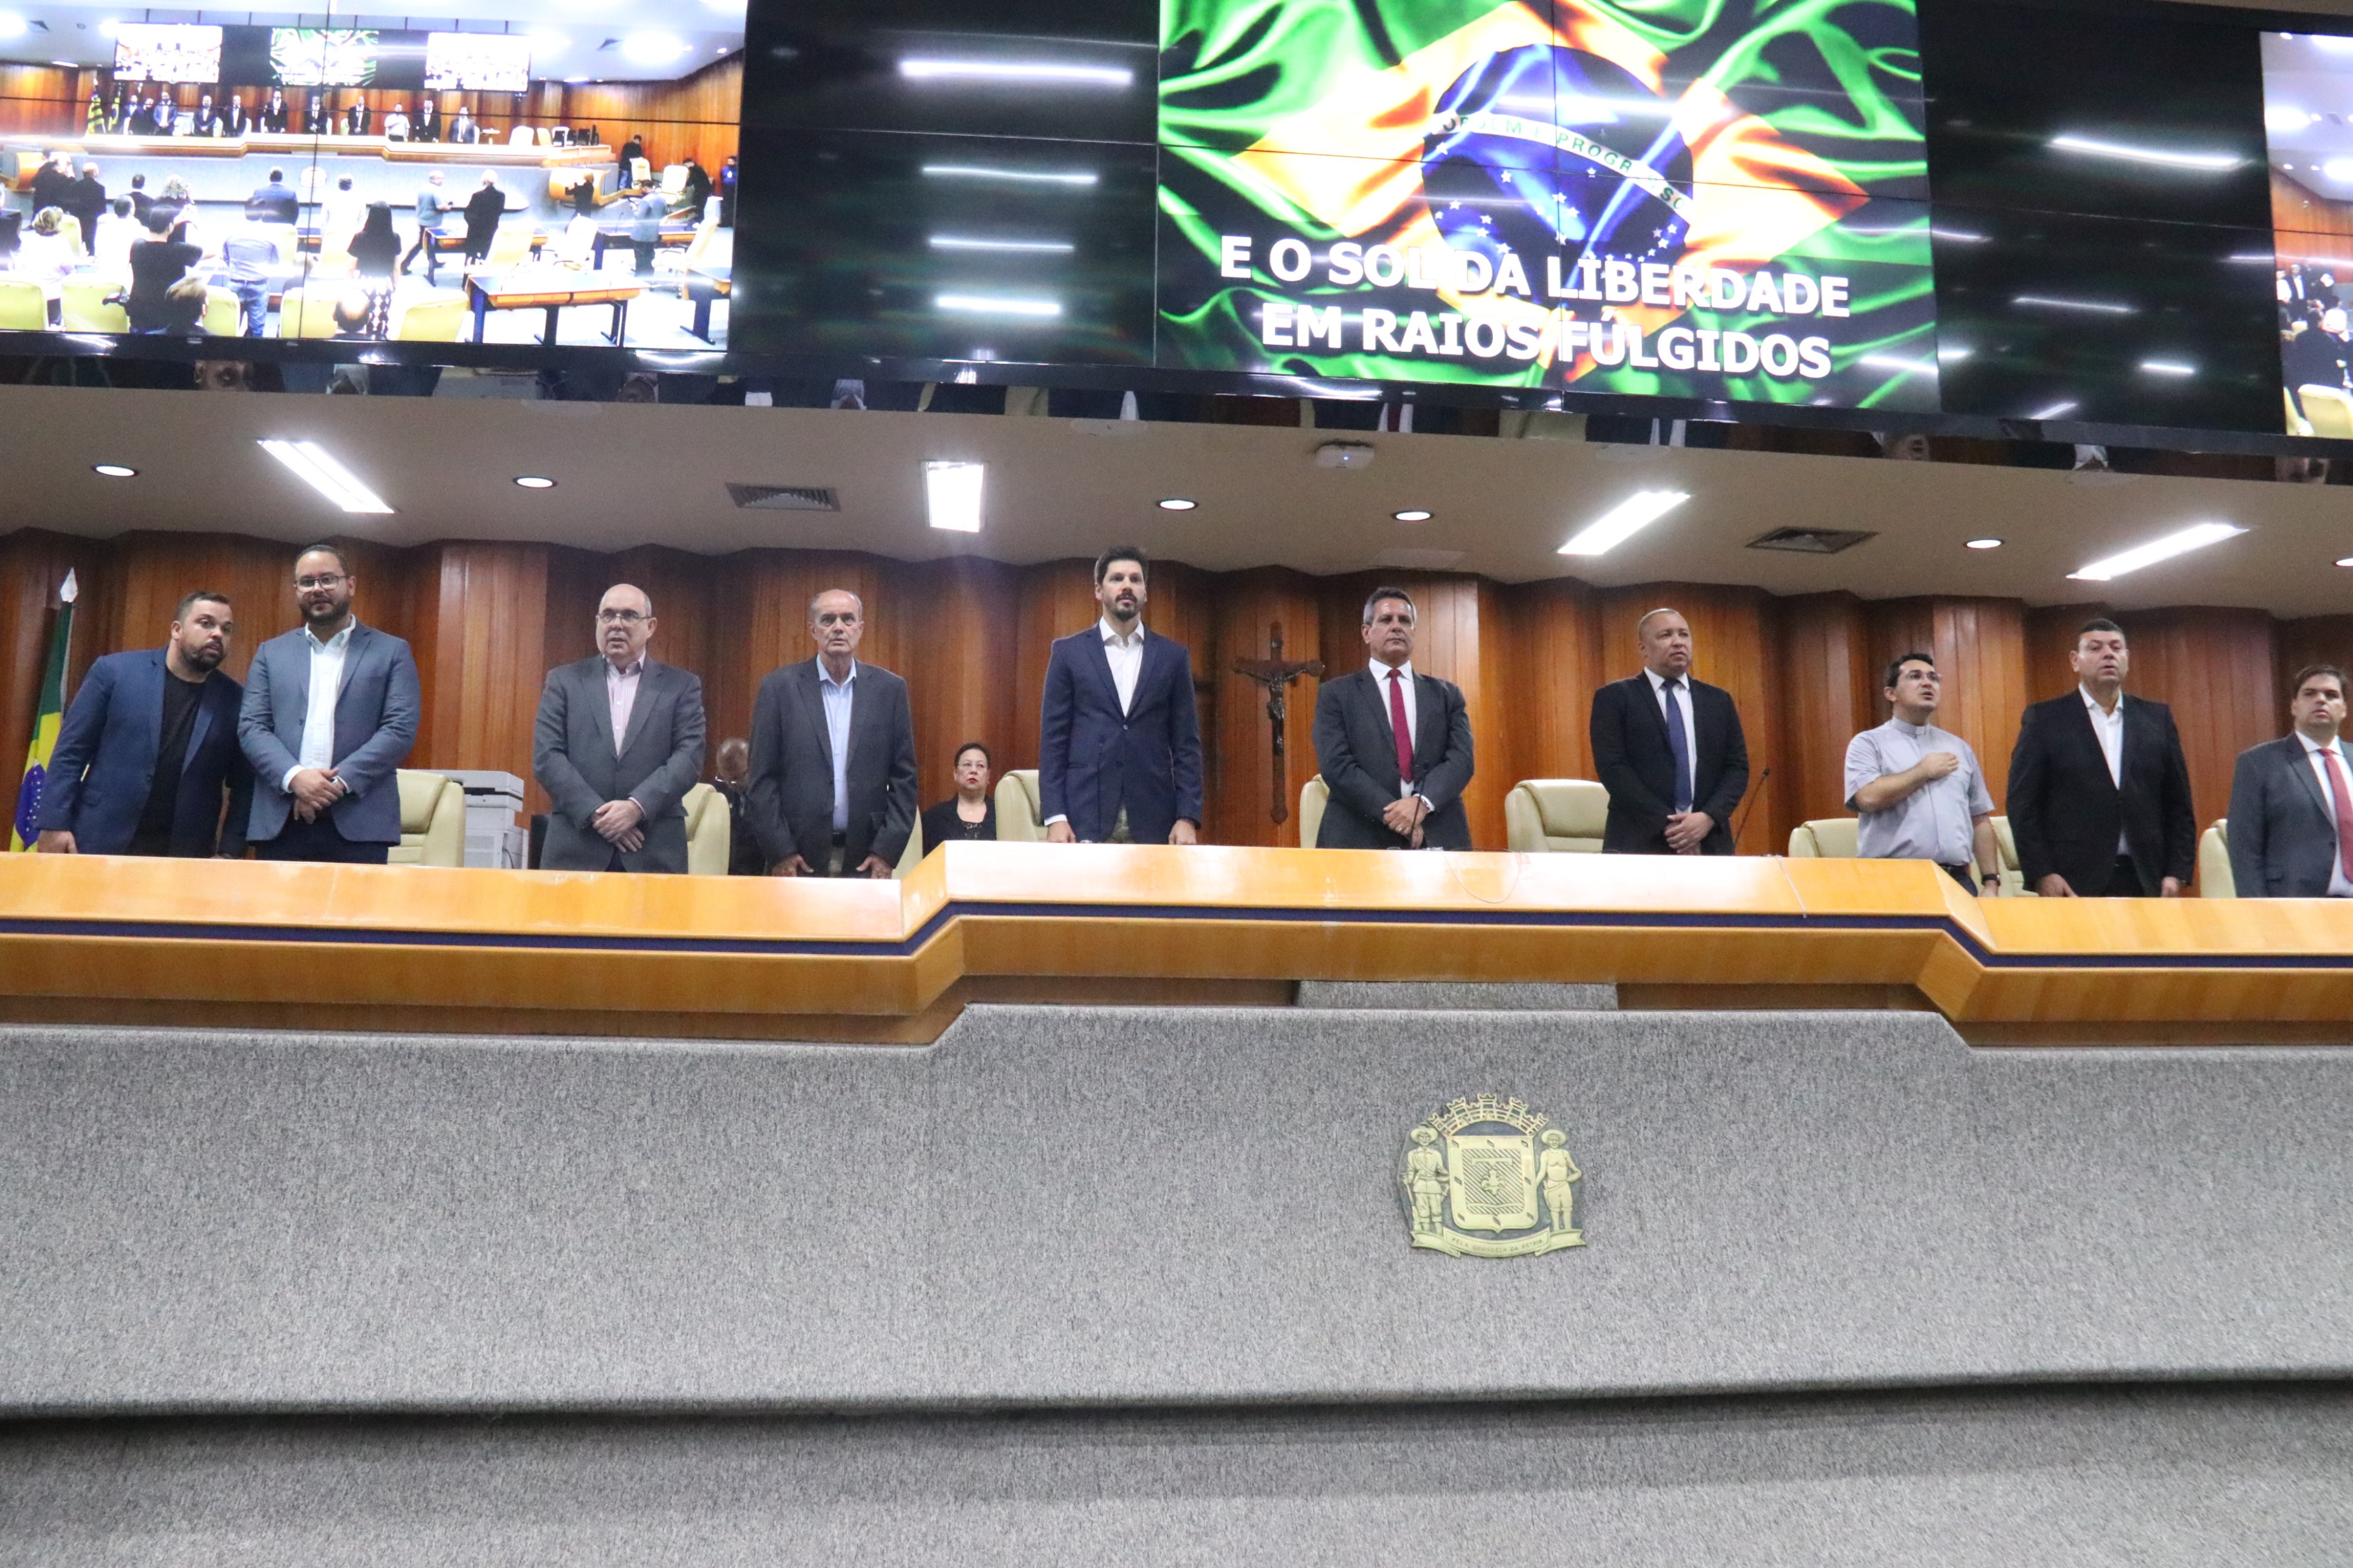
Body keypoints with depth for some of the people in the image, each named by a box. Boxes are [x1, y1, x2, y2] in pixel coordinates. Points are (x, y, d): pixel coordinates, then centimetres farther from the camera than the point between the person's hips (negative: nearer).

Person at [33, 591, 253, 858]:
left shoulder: (236, 701, 2)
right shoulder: (115, 671, 0)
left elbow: (244, 785, 6)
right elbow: (70, 751, 2)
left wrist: (229, 852, -2)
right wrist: (54, 823, -4)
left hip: (185, 860, 1)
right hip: (101, 846, -1)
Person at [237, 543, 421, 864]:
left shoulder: (392, 652, 9)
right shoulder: (270, 653, 17)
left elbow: (401, 729, -1)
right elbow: (251, 727, 7)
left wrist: (339, 782, -12)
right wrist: (294, 777, -12)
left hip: (359, 825, -2)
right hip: (280, 824, 2)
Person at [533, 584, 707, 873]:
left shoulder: (681, 686, 9)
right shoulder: (564, 681, 10)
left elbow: (689, 756, -1)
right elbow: (546, 757, 2)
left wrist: (638, 807, -15)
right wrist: (596, 814, -10)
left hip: (655, 852, 0)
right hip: (576, 847, 1)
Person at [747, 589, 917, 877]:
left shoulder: (889, 688, 5)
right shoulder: (779, 686, 2)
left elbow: (904, 776, 6)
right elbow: (763, 777, 1)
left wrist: (887, 852, -2)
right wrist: (780, 852, -6)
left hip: (866, 861, 1)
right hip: (799, 860, -1)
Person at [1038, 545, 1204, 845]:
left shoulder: (1173, 656, 11)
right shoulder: (1068, 652, 8)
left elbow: (1186, 743, 8)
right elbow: (1053, 739, 5)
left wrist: (1188, 818, -2)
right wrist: (1055, 817, -5)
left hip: (1153, 820, 1)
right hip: (1085, 817, -1)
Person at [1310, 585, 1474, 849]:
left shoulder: (1447, 694, 15)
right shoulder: (1336, 694, 7)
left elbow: (1461, 758, 3)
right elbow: (1336, 766, -5)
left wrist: (1422, 803, -16)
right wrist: (1392, 815, -14)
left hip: (1439, 839, 2)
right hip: (1360, 840, -2)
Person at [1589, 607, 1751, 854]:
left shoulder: (1719, 700, 15)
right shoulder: (1614, 697, 3)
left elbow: (1737, 766, 11)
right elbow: (1612, 767, -6)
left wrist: (1709, 817, -8)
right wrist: (1666, 824, -13)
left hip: (1708, 843, 3)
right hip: (1638, 843, -3)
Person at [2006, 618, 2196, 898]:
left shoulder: (2157, 718, 13)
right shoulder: (2044, 719, 3)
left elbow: (2178, 801, 13)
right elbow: (2023, 803, -1)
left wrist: (2177, 873, 4)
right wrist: (2041, 875, -10)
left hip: (2146, 884, 3)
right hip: (2073, 885, -3)